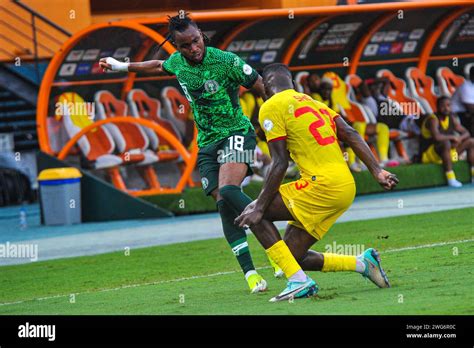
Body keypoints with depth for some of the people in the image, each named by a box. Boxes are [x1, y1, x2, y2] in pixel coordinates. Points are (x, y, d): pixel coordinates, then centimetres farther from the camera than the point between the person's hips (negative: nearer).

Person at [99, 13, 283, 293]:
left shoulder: (226, 61, -15)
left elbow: (263, 88, -7)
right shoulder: (177, 62, 3)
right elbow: (159, 66, 29)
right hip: (207, 144, 6)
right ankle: (250, 272, -7)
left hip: (236, 134, -6)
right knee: (224, 206, -7)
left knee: (228, 189, -29)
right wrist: (122, 67, 39)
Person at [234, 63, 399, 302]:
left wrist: (259, 208, -8)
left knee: (253, 213, 0)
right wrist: (377, 172, 5)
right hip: (346, 187, 9)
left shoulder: (271, 108, -1)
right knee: (293, 256, 13)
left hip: (323, 185, -9)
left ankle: (298, 281, -9)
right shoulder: (311, 102, 24)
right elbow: (351, 135, 12)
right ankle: (363, 262, 9)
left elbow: (280, 164, -9)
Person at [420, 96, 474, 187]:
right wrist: (453, 137, -24)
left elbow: (466, 133, 7)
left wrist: (459, 139, -16)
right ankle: (450, 178, -38)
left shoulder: (451, 118, 4)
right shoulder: (433, 119, -20)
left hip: (448, 152, 8)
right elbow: (437, 137, -38)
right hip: (430, 155, -8)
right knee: (446, 143, -39)